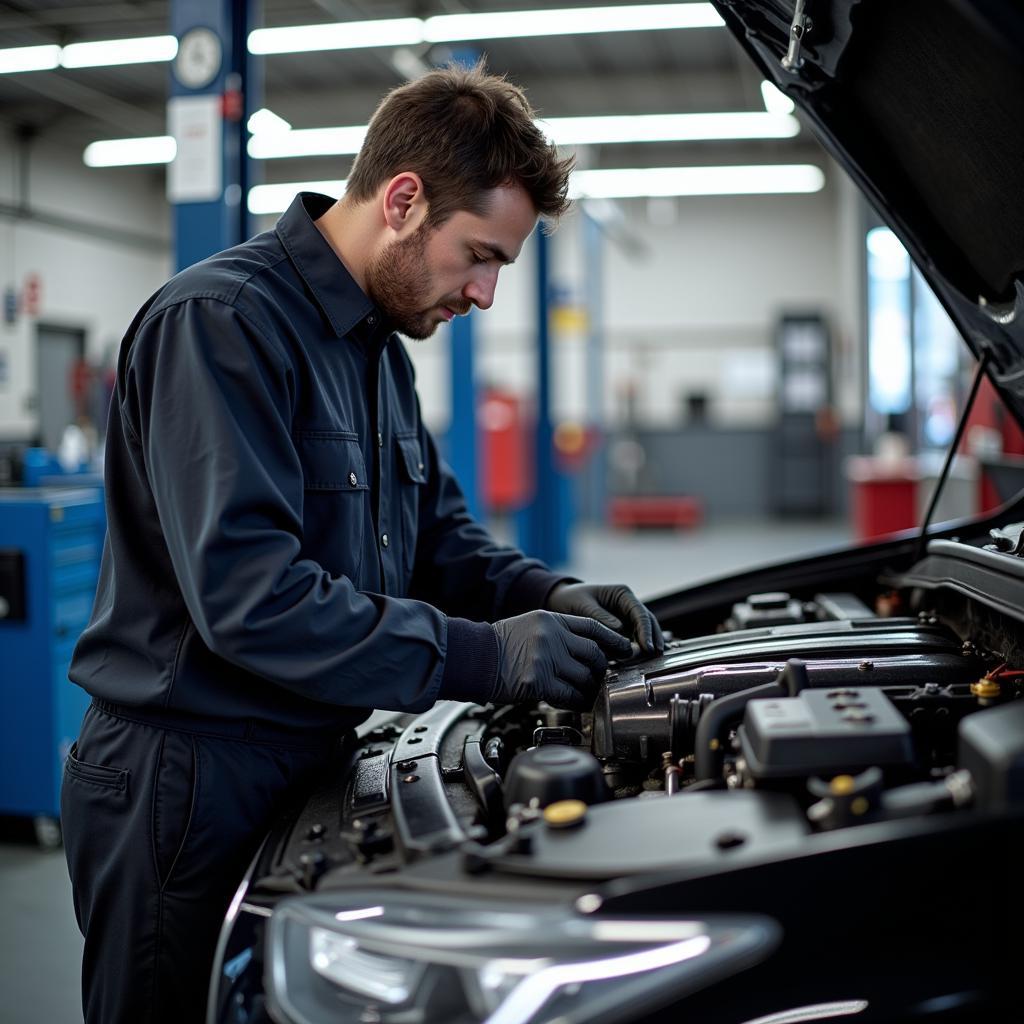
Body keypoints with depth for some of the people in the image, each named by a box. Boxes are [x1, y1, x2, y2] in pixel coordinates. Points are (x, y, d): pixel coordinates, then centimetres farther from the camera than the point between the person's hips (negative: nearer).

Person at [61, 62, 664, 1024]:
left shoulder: (380, 345, 12)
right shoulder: (220, 323, -19)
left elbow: (438, 532, 18)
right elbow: (246, 594, -28)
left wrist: (546, 596, -2)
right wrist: (487, 657, -26)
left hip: (310, 764, 9)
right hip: (186, 788, -9)